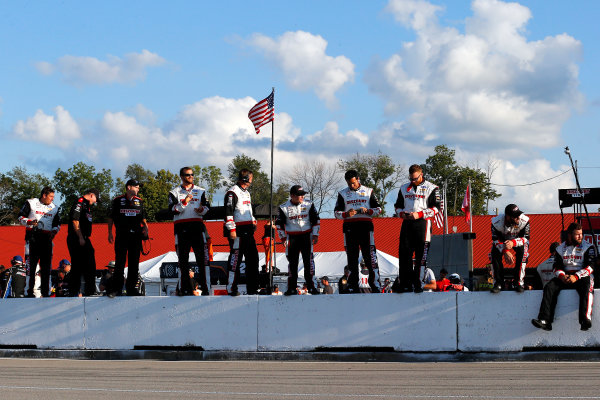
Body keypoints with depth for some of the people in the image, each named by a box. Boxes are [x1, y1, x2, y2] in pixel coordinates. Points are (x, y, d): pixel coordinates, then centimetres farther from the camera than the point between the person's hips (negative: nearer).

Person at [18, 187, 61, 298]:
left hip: (47, 238, 4)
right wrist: (30, 222, -15)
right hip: (32, 237, -4)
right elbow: (21, 217, 4)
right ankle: (29, 291, -5)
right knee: (30, 264, -7)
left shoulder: (54, 208, 16)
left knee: (46, 266, 2)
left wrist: (54, 232, 3)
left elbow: (57, 224, 23)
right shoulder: (31, 203, 4)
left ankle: (45, 292, 7)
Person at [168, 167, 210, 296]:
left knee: (202, 257, -7)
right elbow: (173, 209, -3)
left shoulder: (201, 191, 16)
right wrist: (184, 202, -17)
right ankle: (186, 288, 3)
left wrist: (201, 210, -12)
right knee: (183, 259, 0)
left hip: (197, 225, 1)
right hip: (181, 227, -1)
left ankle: (204, 286, -6)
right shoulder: (175, 192, 9)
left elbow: (206, 207, 10)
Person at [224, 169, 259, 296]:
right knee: (236, 258, -8)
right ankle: (232, 288, -5)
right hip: (237, 231, -9)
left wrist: (253, 222, 21)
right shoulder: (233, 192, -10)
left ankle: (252, 288, 14)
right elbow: (228, 212, -16)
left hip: (248, 230, 9)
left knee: (253, 258, 9)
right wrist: (231, 229, -20)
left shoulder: (246, 193, 21)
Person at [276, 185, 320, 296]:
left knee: (309, 261, -4)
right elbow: (279, 223, 7)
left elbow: (316, 220, 8)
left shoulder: (309, 205, 1)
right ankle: (291, 288, 8)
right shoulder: (284, 208, -1)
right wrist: (283, 238, 4)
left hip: (306, 236, 0)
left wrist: (315, 234, 3)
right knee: (292, 262, 2)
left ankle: (312, 286, 1)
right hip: (291, 237, 0)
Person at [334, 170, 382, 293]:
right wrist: (346, 214, -13)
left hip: (365, 227, -1)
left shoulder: (368, 191, 12)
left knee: (370, 257, -8)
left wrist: (367, 211, -9)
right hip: (349, 228, 1)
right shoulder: (343, 194, 12)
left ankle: (376, 286, -8)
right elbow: (336, 212, 8)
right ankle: (353, 286, 5)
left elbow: (378, 209, 10)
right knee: (352, 258, 2)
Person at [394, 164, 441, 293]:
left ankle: (418, 284, -6)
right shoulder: (404, 188, 18)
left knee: (421, 255, -7)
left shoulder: (431, 188, 3)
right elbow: (398, 205, 24)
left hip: (422, 223, -4)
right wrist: (402, 214, 2)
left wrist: (419, 214, -13)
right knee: (404, 253, 0)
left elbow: (436, 208, -3)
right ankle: (406, 284, 4)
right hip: (407, 223, 4)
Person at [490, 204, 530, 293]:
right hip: (502, 240, 0)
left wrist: (513, 243, -48)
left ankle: (519, 283, -21)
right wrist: (505, 252, -41)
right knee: (495, 253, -26)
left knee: (523, 251, -30)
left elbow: (526, 239, -29)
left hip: (518, 240, 0)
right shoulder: (497, 222, -32)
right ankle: (498, 283, -13)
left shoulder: (524, 221, -32)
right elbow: (496, 240, -25)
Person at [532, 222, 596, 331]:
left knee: (586, 288, -37)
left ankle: (585, 320, -52)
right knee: (549, 287, -22)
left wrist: (576, 277, -21)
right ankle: (545, 320, -32)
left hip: (582, 276, -4)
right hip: (565, 277, 4)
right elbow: (557, 267, 9)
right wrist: (562, 276, -15)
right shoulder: (560, 249, 12)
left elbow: (590, 267, -8)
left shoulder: (588, 247, 2)